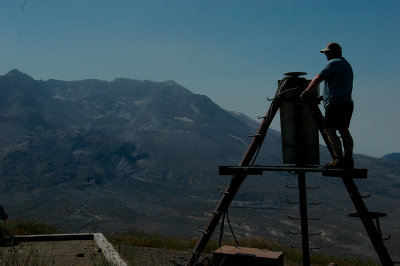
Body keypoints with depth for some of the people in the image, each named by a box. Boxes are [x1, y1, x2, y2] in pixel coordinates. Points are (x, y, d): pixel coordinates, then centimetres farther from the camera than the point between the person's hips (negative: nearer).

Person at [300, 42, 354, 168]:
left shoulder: (334, 63, -5)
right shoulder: (347, 65, 24)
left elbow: (318, 79, -9)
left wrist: (306, 91, 1)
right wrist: (323, 96, 27)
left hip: (336, 103, -10)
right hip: (348, 102, 10)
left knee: (330, 130, -13)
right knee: (344, 131, 12)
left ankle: (339, 159, -20)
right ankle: (349, 160, 12)